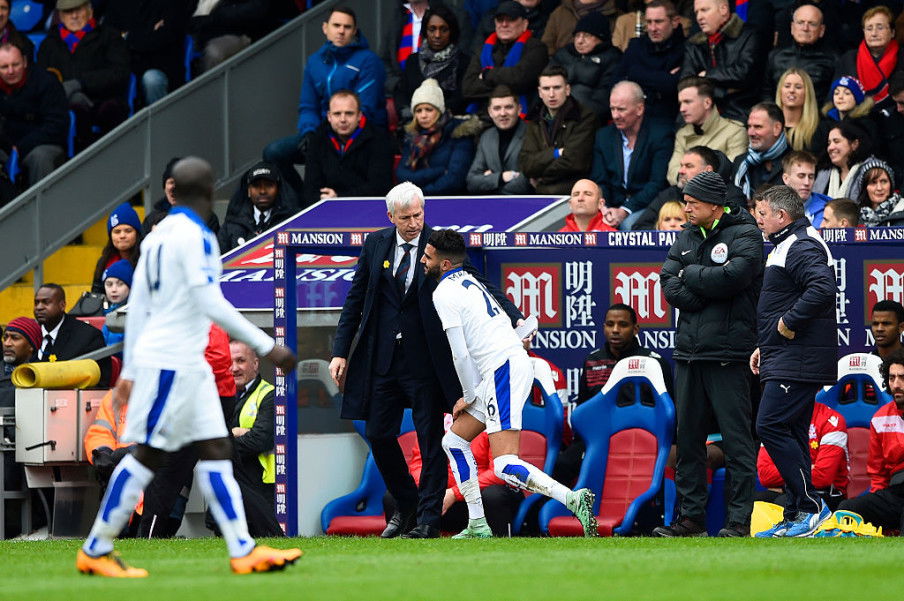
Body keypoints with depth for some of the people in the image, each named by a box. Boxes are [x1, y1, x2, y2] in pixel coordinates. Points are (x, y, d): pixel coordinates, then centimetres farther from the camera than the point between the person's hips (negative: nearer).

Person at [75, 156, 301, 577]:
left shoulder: (158, 234, 13)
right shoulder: (193, 235, -14)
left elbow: (137, 306, 16)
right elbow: (212, 305, -19)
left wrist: (130, 371, 20)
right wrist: (267, 347, -16)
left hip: (189, 364, 9)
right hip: (171, 363, -9)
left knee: (216, 448, 4)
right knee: (149, 455, -5)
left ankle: (244, 550, 0)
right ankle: (96, 550, 0)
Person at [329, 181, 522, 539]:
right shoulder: (375, 245, 5)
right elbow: (356, 300, 10)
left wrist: (516, 319, -22)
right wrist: (341, 352, 5)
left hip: (425, 359, -4)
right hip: (381, 358, 4)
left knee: (431, 439, -1)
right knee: (378, 435, 7)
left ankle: (428, 520, 6)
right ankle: (406, 506, 26)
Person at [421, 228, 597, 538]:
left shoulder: (444, 293, -7)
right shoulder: (470, 282, 21)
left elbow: (461, 353, -10)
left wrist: (468, 396, 4)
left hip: (503, 371, -10)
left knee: (505, 467, -16)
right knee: (454, 441, 18)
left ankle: (573, 499, -28)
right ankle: (478, 526, 18)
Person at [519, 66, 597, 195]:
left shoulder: (585, 117, -3)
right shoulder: (534, 121, 15)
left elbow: (574, 161, -10)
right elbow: (525, 164, 6)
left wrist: (539, 177, 2)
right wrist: (555, 153, -9)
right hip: (542, 194, 5)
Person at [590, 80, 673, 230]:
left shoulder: (661, 135, -3)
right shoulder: (604, 136, 12)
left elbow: (657, 183, -10)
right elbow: (599, 182, 9)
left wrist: (624, 211, -20)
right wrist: (603, 210, -13)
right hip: (613, 206, 3)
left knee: (629, 223, -36)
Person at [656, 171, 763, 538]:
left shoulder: (745, 236, -3)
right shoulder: (687, 236, 16)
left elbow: (731, 277, -19)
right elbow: (669, 284, 6)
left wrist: (690, 275, -5)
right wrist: (707, 289, -10)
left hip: (727, 353, -7)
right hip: (688, 352, 7)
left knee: (736, 438, -6)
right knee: (688, 438, 8)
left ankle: (739, 519, -5)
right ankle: (691, 517, 14)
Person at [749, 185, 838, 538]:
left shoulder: (802, 247, -14)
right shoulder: (786, 246, 21)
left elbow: (823, 289, -31)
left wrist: (789, 323, -23)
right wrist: (765, 346, 21)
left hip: (797, 362, -11)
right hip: (785, 362, 11)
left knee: (771, 426, -15)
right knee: (791, 434, 10)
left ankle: (811, 505, -12)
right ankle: (795, 519, 12)